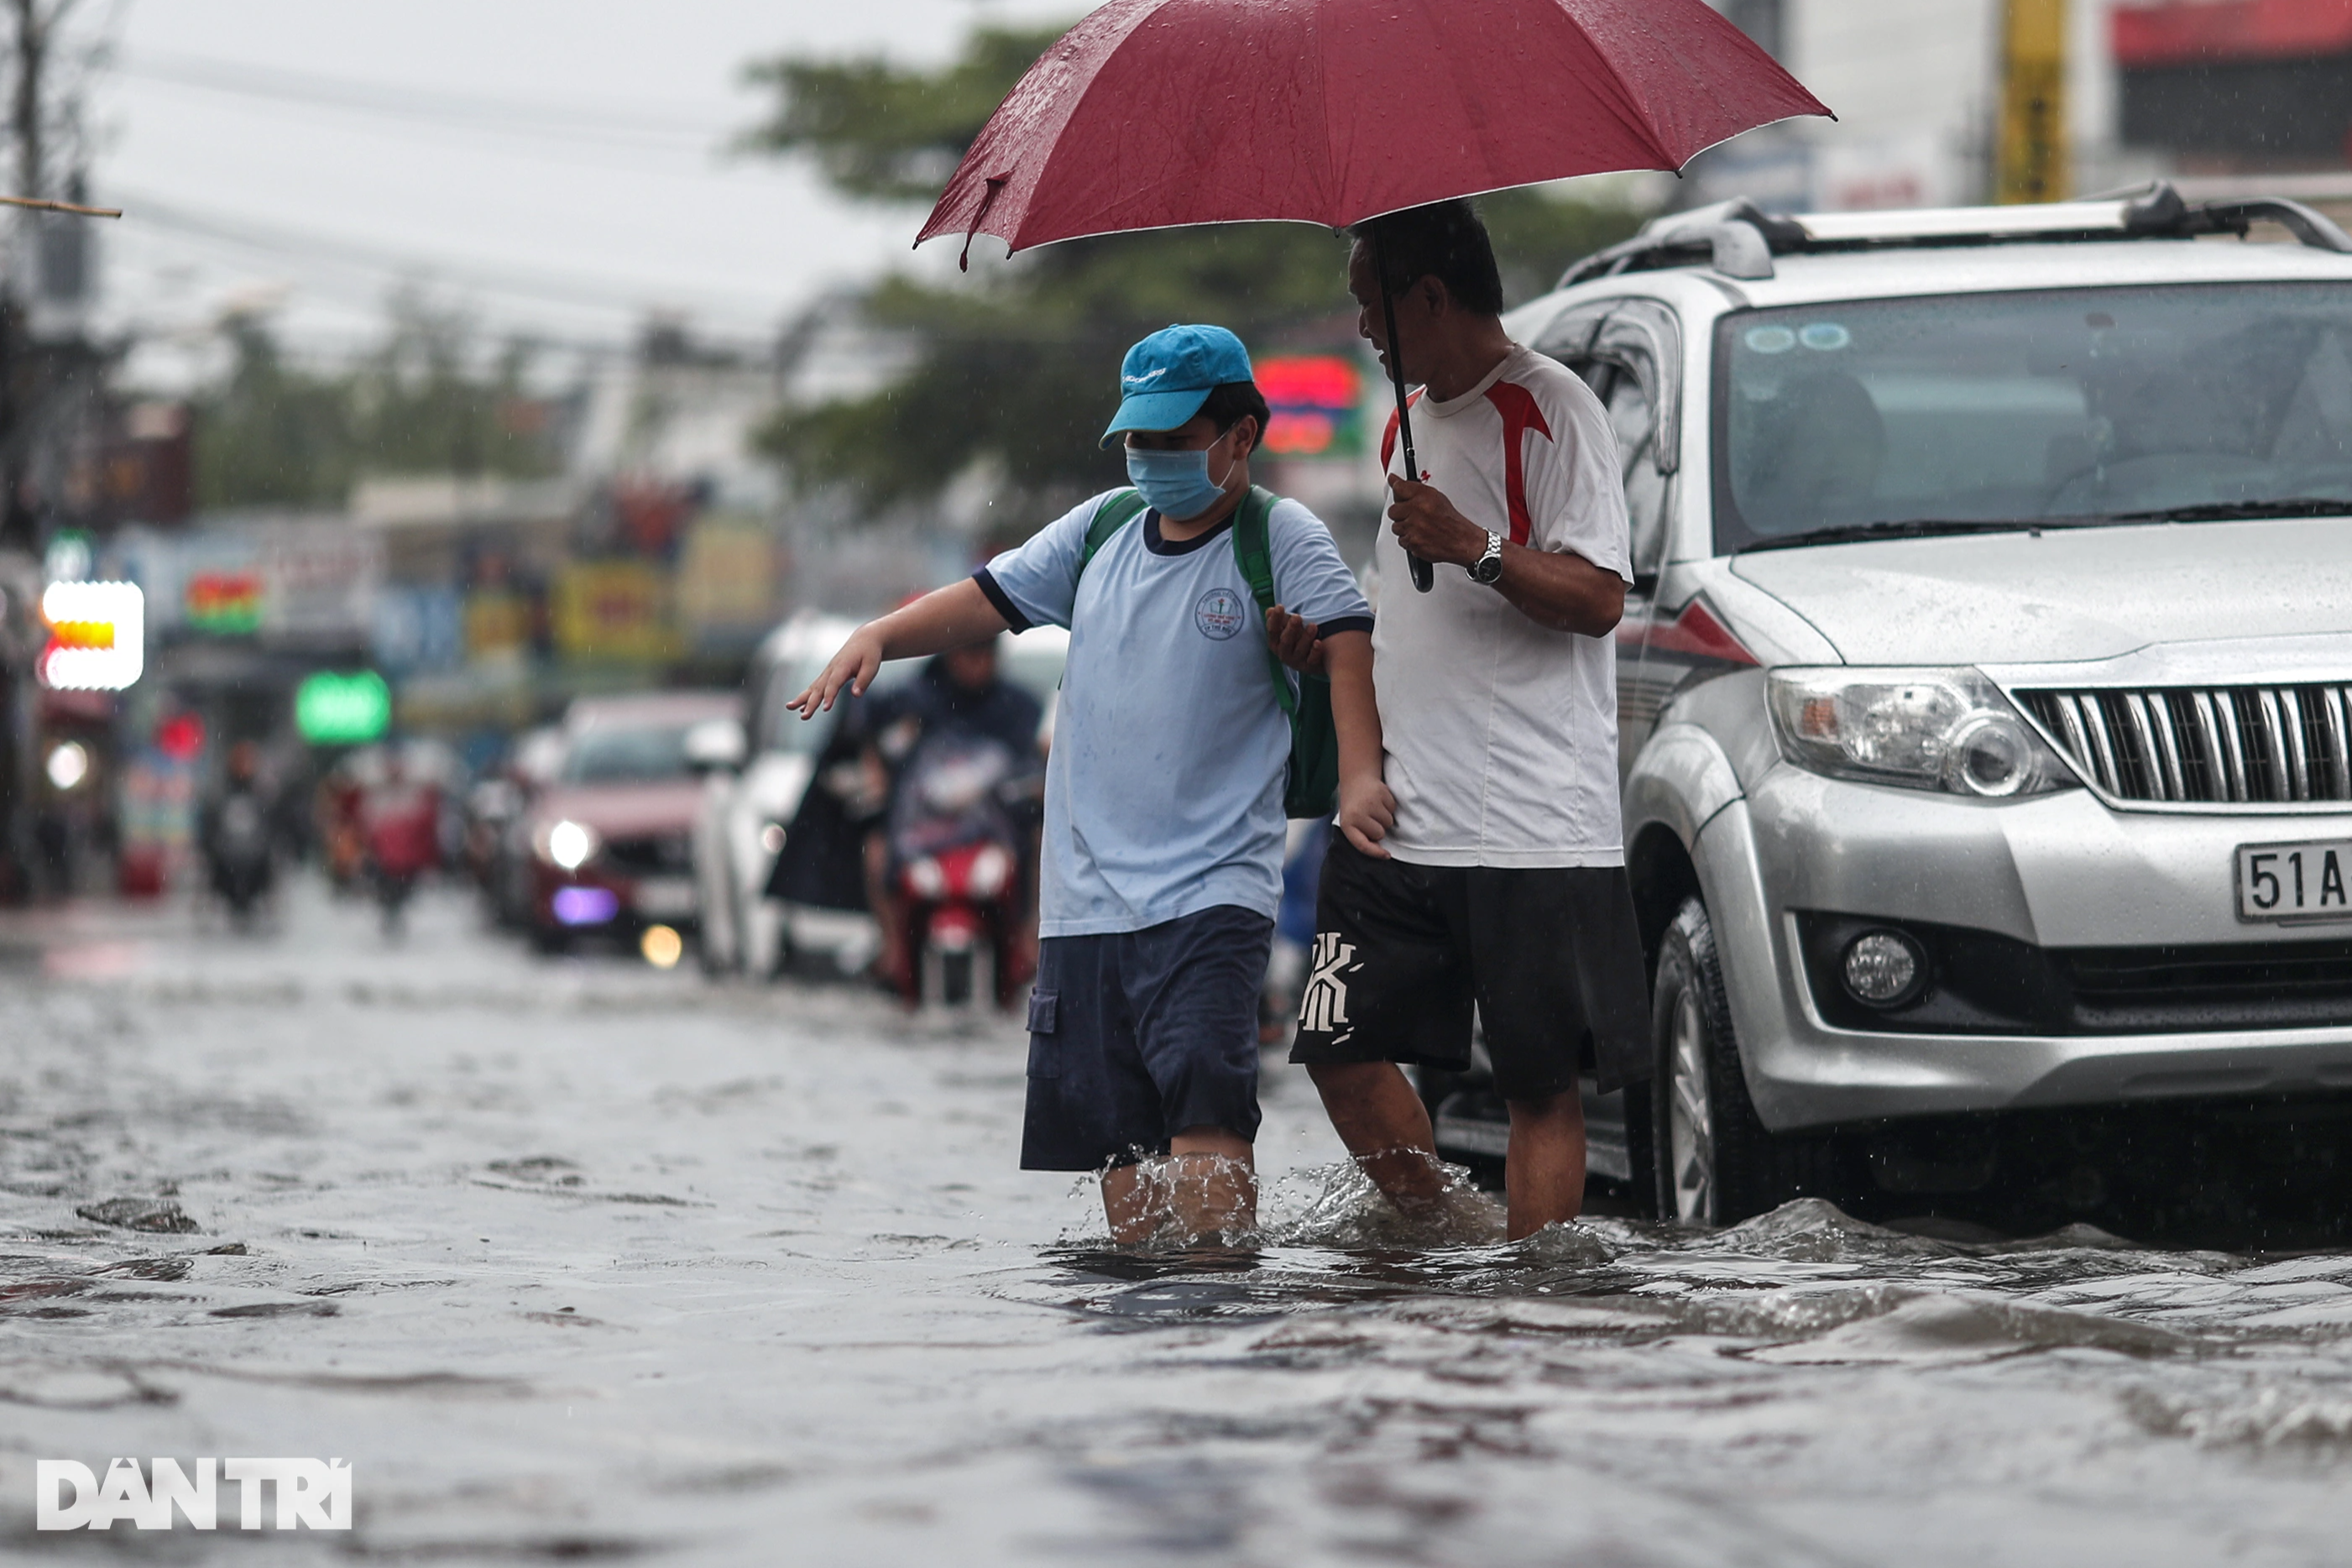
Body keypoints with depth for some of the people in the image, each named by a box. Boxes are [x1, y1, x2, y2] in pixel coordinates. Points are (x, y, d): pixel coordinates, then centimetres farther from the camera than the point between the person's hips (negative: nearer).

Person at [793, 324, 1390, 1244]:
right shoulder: (1101, 529, 15)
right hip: (1087, 898, 5)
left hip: (1211, 898, -5)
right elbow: (990, 599, 16)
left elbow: (1348, 644, -14)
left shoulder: (1282, 539, -1)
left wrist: (1359, 775, -31)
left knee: (1204, 1117, -20)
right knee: (1118, 1147, 5)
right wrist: (879, 636, -3)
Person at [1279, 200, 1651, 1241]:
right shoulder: (1413, 424, 20)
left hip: (1532, 831, -8)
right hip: (1401, 821, 8)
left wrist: (1476, 550, -27)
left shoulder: (1550, 410, -6)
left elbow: (1596, 600, -14)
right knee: (1345, 1052, 2)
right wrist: (1328, 642, 14)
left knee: (1542, 1084, -4)